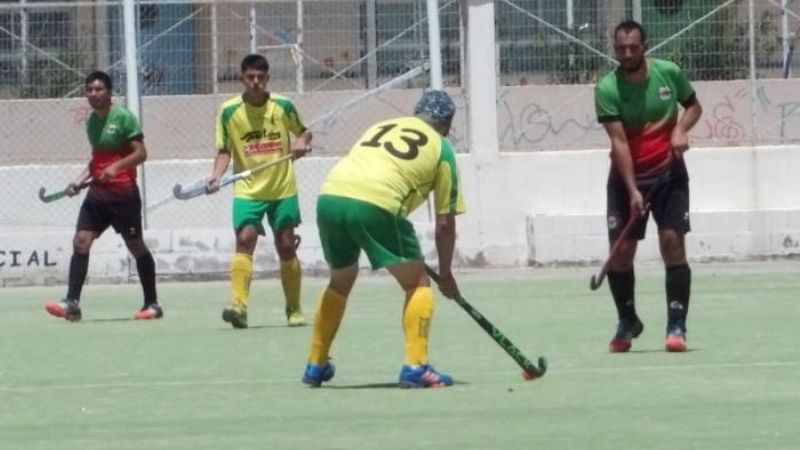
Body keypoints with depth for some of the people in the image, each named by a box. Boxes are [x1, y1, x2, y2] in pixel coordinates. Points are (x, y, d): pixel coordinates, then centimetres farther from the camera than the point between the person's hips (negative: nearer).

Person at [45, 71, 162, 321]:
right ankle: (72, 303, -12)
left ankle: (152, 304, 15)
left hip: (123, 192, -6)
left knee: (135, 246, 3)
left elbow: (141, 153, -12)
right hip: (98, 192, 6)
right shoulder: (91, 121, 13)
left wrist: (117, 166, -27)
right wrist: (80, 180, 12)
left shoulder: (123, 117, -8)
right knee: (80, 241, -8)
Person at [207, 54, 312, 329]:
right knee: (245, 240, -19)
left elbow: (303, 131, 13)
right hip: (247, 190, -1)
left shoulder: (282, 106, -2)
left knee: (286, 247, 5)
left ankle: (294, 309, 19)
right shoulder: (228, 111, -4)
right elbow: (224, 151, 1)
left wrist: (302, 143, -10)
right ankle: (238, 304, -28)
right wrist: (217, 174, -16)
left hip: (283, 189, 1)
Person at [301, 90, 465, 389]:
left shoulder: (382, 127, 29)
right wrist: (446, 274, 26)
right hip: (376, 204, -5)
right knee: (418, 285, 12)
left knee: (340, 282, 28)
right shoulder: (440, 148, 17)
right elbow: (445, 223, 15)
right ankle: (415, 367, 0)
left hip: (330, 196, 5)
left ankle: (316, 365, 35)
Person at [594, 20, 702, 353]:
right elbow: (619, 142, -17)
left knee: (672, 242, -11)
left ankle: (677, 326, -6)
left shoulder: (669, 73, -5)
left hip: (669, 171, 0)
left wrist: (681, 129, -10)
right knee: (620, 250, -2)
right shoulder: (607, 89, -12)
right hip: (627, 176, 0)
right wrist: (632, 191, -25)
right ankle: (627, 323, 19)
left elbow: (694, 105, 13)